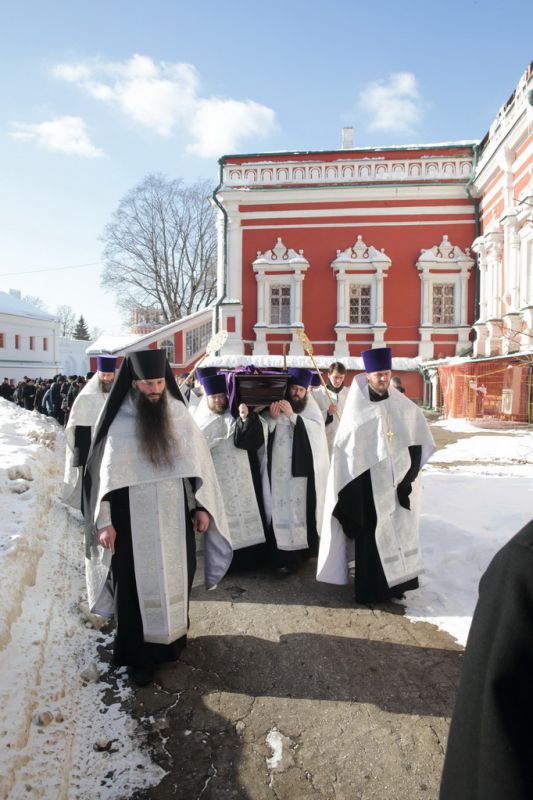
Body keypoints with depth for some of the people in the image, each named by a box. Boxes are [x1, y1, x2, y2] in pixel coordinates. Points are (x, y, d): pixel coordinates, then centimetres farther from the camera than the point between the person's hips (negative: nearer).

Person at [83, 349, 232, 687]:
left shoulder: (179, 413, -2)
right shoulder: (118, 420, -9)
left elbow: (198, 460, 2)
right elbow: (105, 471, -5)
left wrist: (202, 506, 1)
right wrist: (104, 521, -7)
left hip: (175, 516, 3)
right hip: (133, 521, -2)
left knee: (176, 578, 15)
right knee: (137, 584, 9)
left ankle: (175, 636, 37)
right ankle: (139, 654, 27)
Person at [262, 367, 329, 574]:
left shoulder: (310, 407, 5)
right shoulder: (275, 404, 3)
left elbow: (317, 429, -11)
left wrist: (292, 416, -20)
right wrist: (271, 418, -21)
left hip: (303, 469, 1)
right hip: (279, 470, -1)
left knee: (302, 509, 6)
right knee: (282, 511, -4)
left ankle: (304, 549, 23)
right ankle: (284, 556, 2)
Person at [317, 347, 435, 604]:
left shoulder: (404, 406, 3)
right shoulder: (357, 410, -7)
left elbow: (418, 443, 7)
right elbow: (345, 453, -7)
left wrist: (409, 476, -3)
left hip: (399, 483, 4)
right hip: (369, 486, -3)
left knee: (400, 534, 11)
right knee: (370, 536, 2)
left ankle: (396, 582, 26)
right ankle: (370, 589, 15)